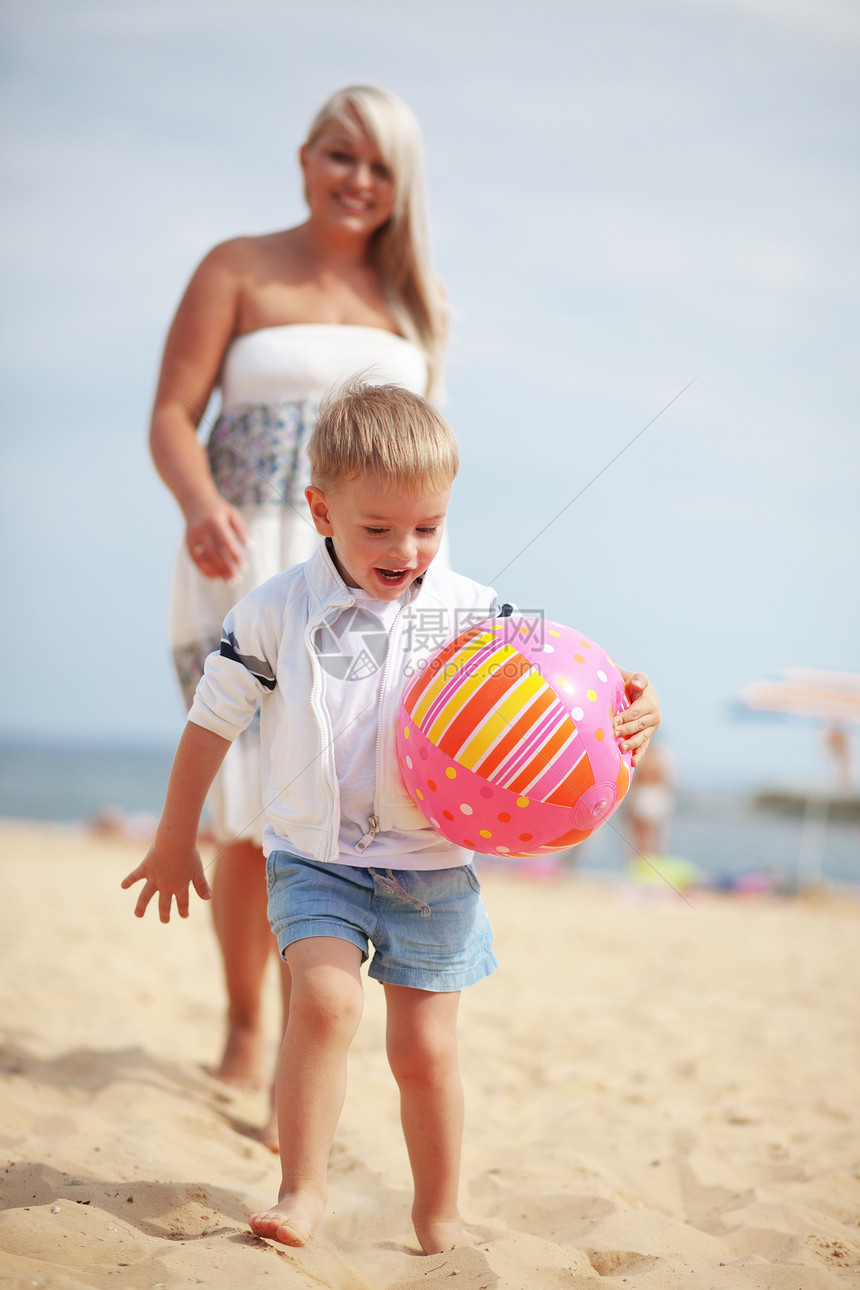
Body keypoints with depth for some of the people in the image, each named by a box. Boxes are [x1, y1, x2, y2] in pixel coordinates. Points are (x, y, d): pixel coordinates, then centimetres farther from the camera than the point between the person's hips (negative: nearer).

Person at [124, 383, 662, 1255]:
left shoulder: (476, 614, -4)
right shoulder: (275, 613, -6)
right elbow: (213, 719, 3)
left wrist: (626, 715, -21)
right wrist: (175, 839, 9)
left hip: (433, 866, 1)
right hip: (315, 857, -1)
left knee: (424, 1048, 4)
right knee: (325, 999, -23)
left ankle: (438, 1215, 23)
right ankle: (301, 1192, -10)